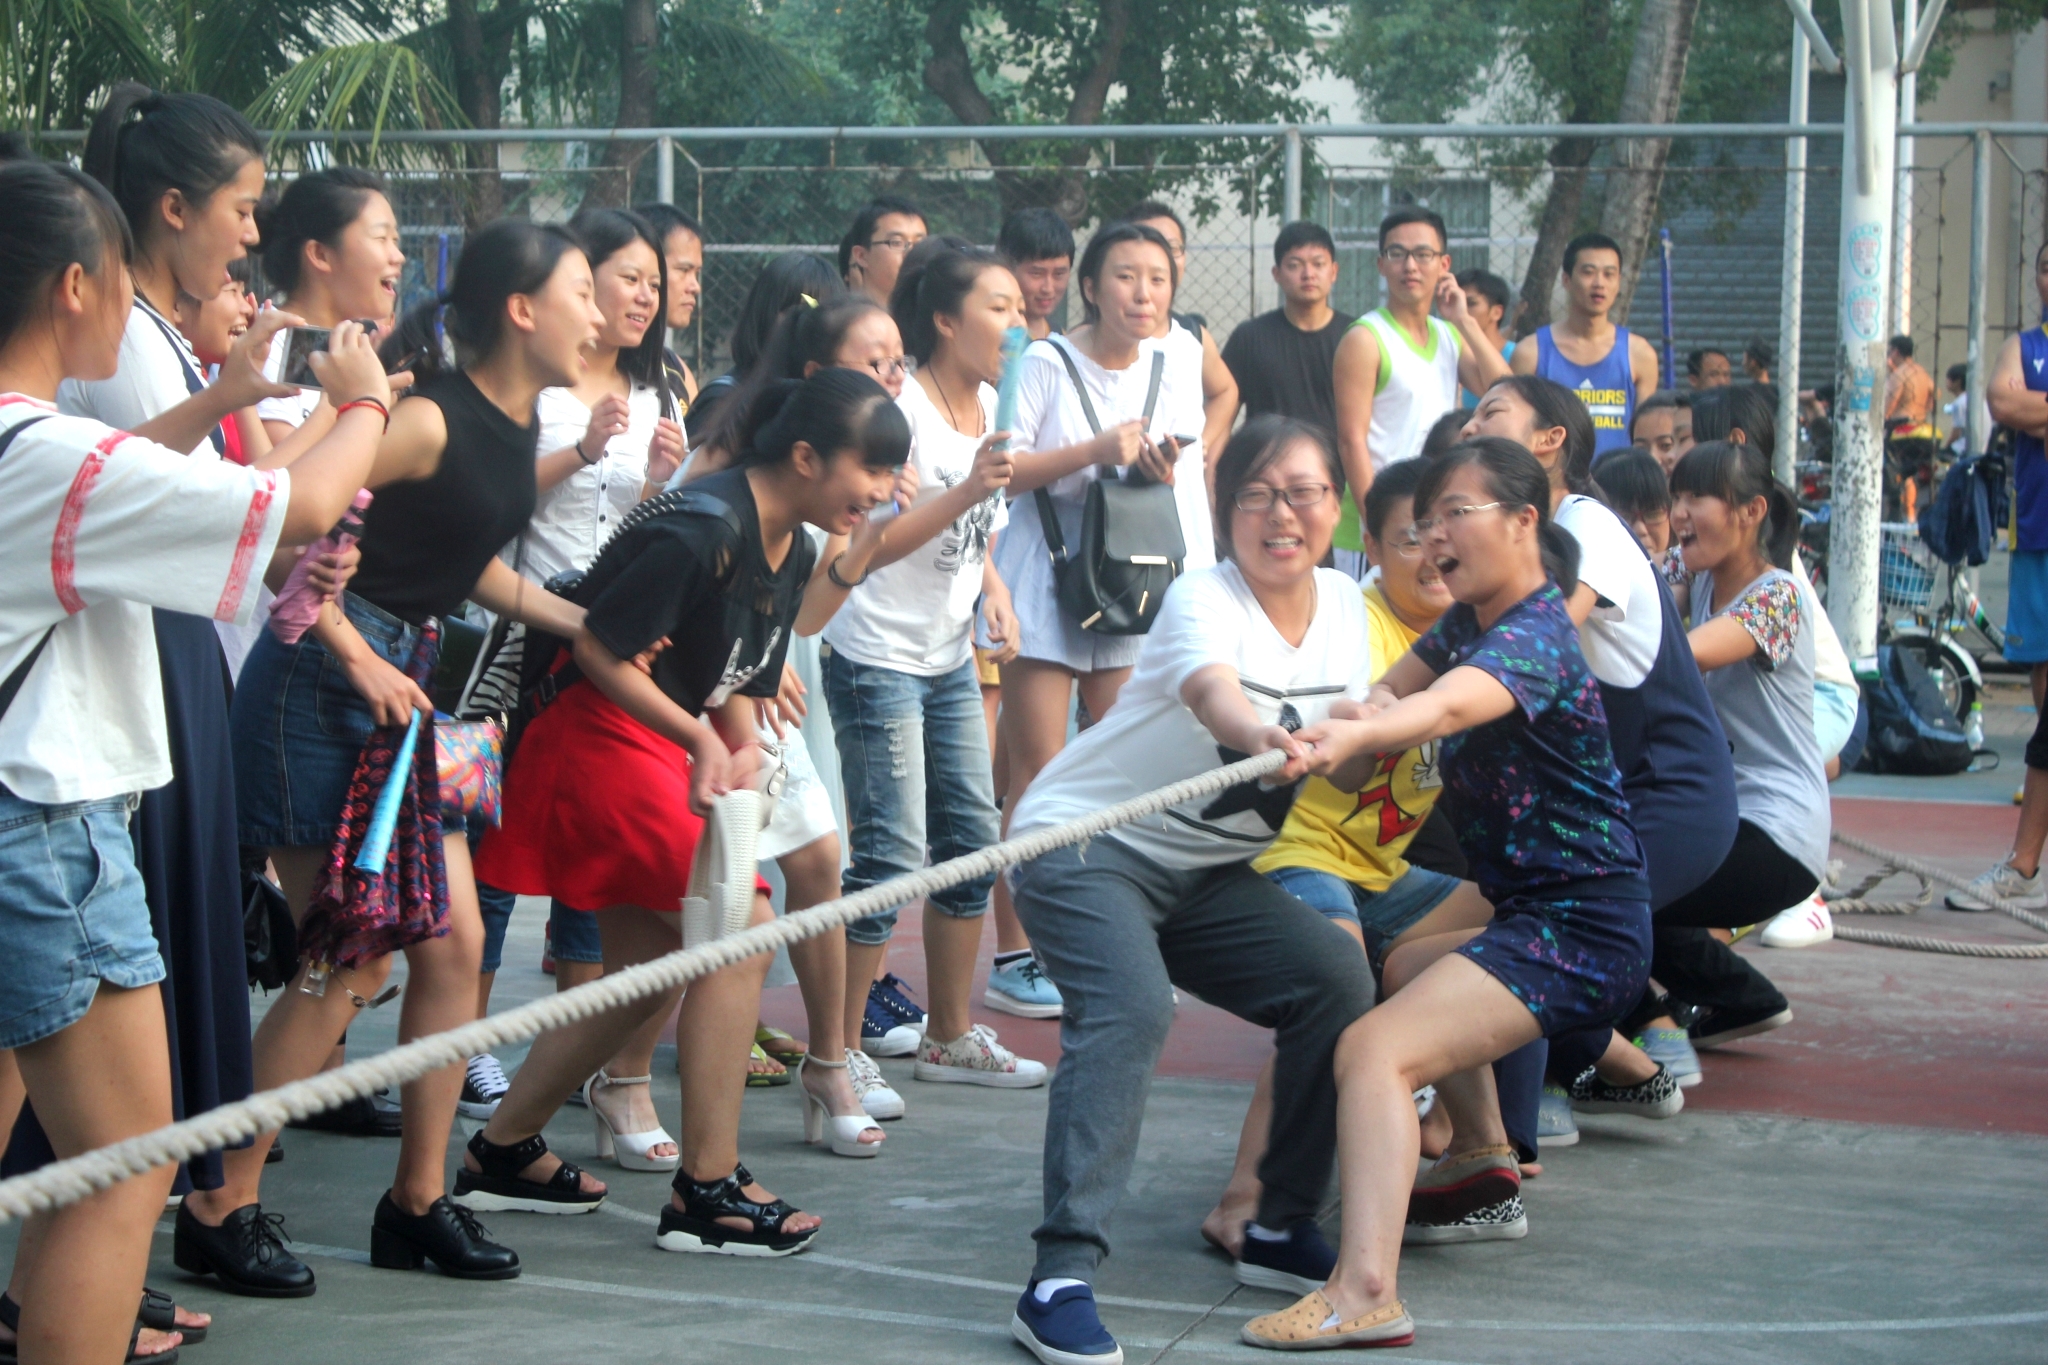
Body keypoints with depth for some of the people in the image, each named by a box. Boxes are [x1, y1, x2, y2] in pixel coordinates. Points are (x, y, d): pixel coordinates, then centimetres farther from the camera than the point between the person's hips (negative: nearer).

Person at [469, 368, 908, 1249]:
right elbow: (597, 648, -20)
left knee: (650, 969, 13)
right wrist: (701, 737, -19)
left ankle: (501, 1153, 26)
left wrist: (743, 749, -5)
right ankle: (707, 1192, -8)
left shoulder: (792, 552, 8)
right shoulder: (702, 529, -22)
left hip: (661, 748, 10)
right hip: (602, 739, -10)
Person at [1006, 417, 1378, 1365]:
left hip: (1203, 873, 7)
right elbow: (1213, 691, -44)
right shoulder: (1204, 600, -20)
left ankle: (1284, 1227, 9)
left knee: (1338, 982, -8)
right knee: (1129, 1008, -30)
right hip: (1083, 841, -7)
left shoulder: (1342, 605, 2)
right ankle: (1060, 1280, -34)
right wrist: (1262, 739, -64)